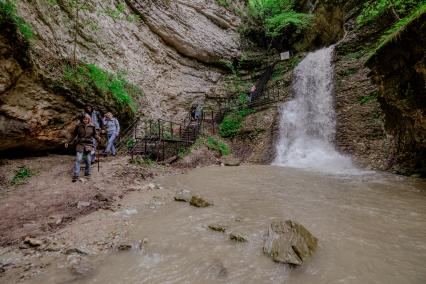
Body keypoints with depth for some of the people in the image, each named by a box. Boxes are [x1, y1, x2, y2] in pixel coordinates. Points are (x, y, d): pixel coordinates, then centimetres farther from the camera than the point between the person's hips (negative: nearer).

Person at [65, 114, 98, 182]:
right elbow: (74, 135, 10)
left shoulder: (92, 126, 3)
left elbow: (94, 135, 10)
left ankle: (87, 173, 22)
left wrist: (98, 138, -12)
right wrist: (69, 142, 10)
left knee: (88, 160, 4)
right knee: (78, 159, -8)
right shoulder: (79, 126, 2)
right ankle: (75, 175, -5)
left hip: (89, 145, 1)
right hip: (80, 145, -1)